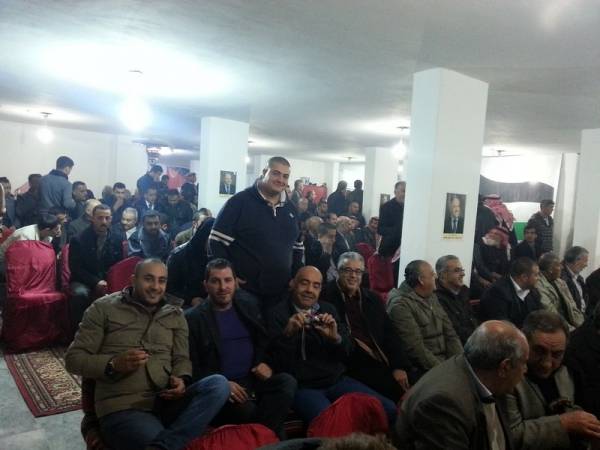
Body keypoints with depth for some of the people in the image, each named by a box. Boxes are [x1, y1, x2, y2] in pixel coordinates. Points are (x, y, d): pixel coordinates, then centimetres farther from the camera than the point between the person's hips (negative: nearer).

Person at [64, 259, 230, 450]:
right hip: (122, 407, -6)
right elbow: (73, 358, 4)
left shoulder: (175, 315, 17)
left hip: (166, 401, 6)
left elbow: (182, 359, 16)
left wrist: (181, 380, -8)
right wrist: (113, 365, -14)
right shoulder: (104, 308, 6)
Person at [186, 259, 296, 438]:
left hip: (255, 379, 4)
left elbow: (266, 341, 17)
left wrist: (266, 363, -4)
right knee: (247, 411, -34)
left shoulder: (249, 304, 12)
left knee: (287, 381, -26)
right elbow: (192, 366, -4)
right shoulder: (193, 318, -1)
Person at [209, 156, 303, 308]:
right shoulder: (240, 201, -9)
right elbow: (217, 242, -12)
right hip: (244, 291, -5)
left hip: (281, 293, 6)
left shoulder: (290, 208, 11)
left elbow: (298, 247, 19)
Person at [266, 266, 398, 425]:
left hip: (337, 381, 5)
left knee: (390, 410, -9)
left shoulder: (328, 309, 11)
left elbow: (348, 352, 8)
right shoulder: (276, 314, -3)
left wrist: (336, 337, -15)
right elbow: (277, 363, -11)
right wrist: (287, 333, -29)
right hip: (303, 386, -5)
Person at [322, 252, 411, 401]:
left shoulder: (372, 299, 18)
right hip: (354, 365, -5)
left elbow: (389, 334, 13)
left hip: (381, 363, 6)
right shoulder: (327, 297, -2)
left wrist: (399, 366, 2)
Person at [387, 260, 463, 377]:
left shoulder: (432, 297, 12)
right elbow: (416, 349, -18)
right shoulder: (400, 306, -14)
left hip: (444, 361, 8)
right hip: (423, 371, -8)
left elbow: (450, 334, 9)